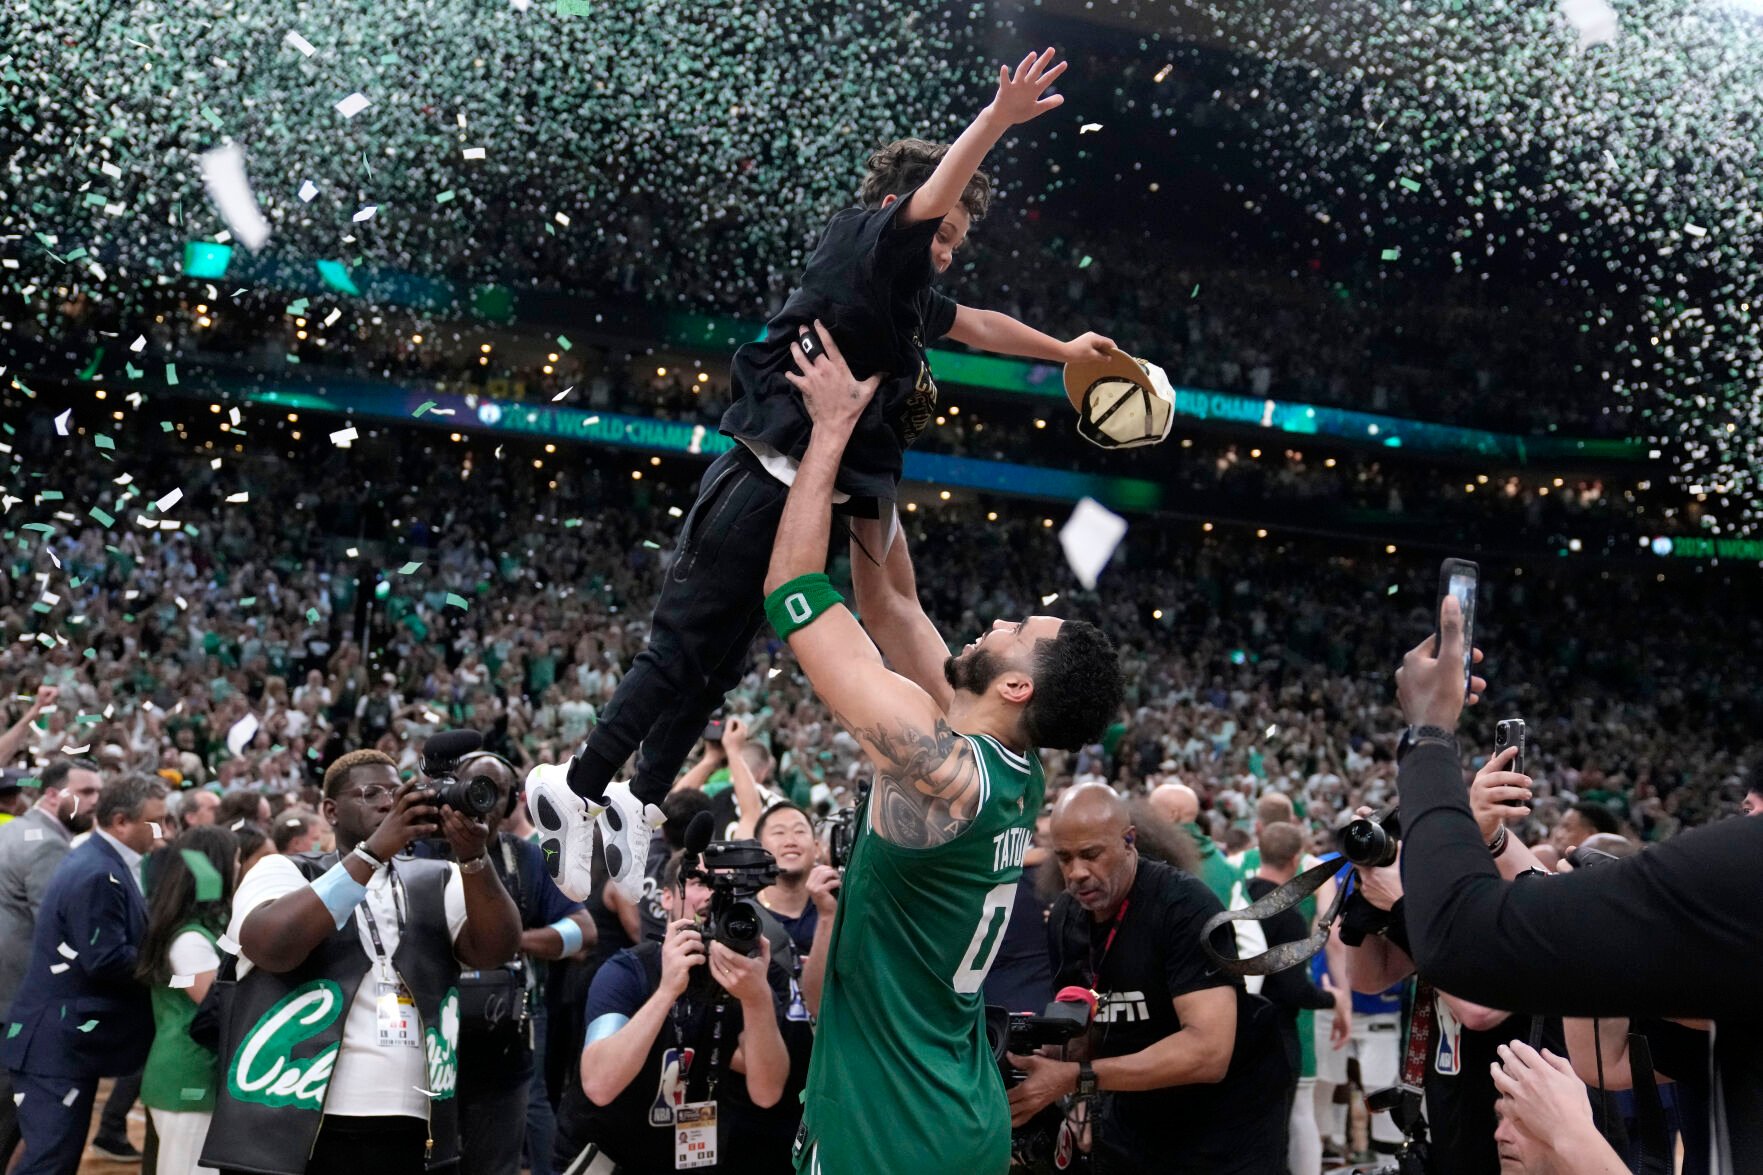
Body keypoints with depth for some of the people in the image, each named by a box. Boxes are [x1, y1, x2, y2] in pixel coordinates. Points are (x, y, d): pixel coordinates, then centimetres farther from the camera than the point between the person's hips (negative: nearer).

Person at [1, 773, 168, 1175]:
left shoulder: (99, 862, 11)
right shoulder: (99, 875, -21)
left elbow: (118, 943, 16)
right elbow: (106, 961, -25)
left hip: (67, 1038, 10)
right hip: (58, 1043, -10)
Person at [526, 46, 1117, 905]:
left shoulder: (906, 297, 21)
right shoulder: (861, 241, -4)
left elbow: (974, 325, 38)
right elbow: (930, 197, -23)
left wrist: (1064, 352, 46)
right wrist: (999, 118, -30)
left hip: (797, 496, 10)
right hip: (762, 485, -10)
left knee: (714, 664, 11)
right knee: (680, 648, -7)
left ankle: (639, 802, 18)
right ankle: (577, 787, 0)